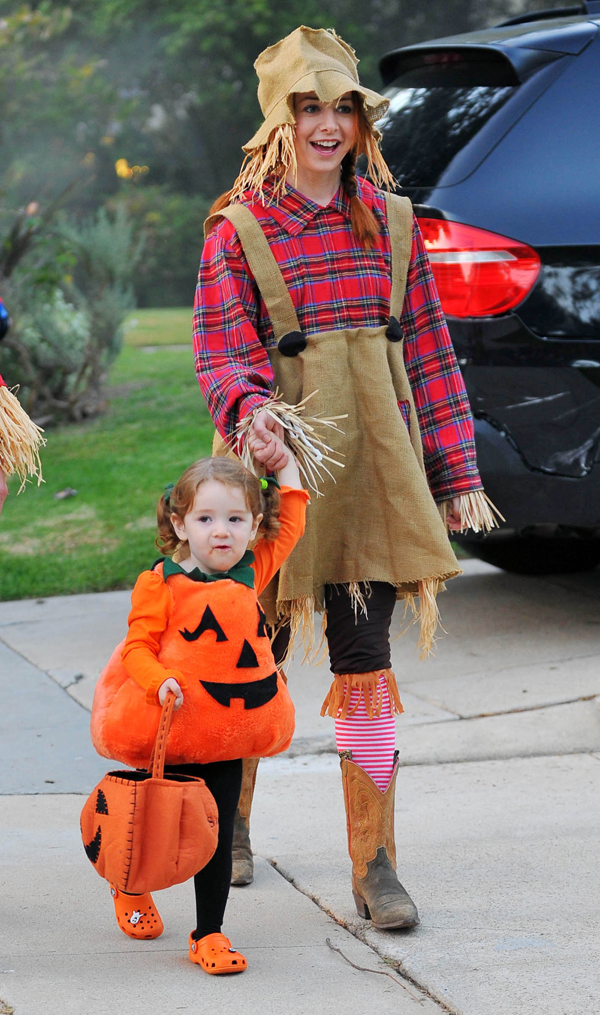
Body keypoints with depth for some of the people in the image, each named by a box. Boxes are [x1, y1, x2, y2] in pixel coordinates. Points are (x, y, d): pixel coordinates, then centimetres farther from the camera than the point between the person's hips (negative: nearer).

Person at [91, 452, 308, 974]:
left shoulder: (250, 571, 5)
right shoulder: (160, 584, -11)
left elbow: (289, 528, 20)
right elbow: (138, 647, -11)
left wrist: (286, 468, 17)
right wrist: (159, 680, -29)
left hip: (228, 736, 4)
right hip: (174, 721, -4)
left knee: (217, 837, 6)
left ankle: (209, 934, 16)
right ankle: (131, 886, 40)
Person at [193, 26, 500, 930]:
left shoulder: (391, 221, 9)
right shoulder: (238, 228, 0)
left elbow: (428, 349, 11)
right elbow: (222, 350, -6)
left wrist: (455, 472, 9)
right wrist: (251, 412, -28)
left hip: (373, 465, 2)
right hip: (280, 457, -2)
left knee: (365, 659, -1)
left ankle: (374, 866, 5)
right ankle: (232, 822, 34)